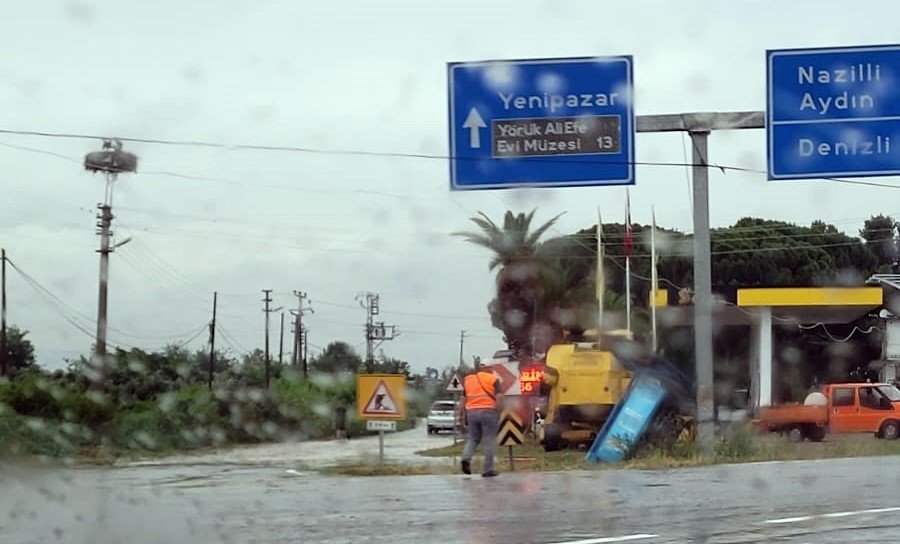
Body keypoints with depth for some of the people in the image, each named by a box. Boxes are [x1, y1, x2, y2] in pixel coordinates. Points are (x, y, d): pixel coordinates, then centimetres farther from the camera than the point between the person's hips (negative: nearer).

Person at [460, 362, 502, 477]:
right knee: (489, 441, 1)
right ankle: (488, 469, -1)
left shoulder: (468, 380, 14)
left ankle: (466, 458, -10)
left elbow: (463, 399, 13)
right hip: (488, 411, -4)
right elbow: (499, 397, -9)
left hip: (471, 412, 4)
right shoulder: (493, 379, 1)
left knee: (473, 438, 16)